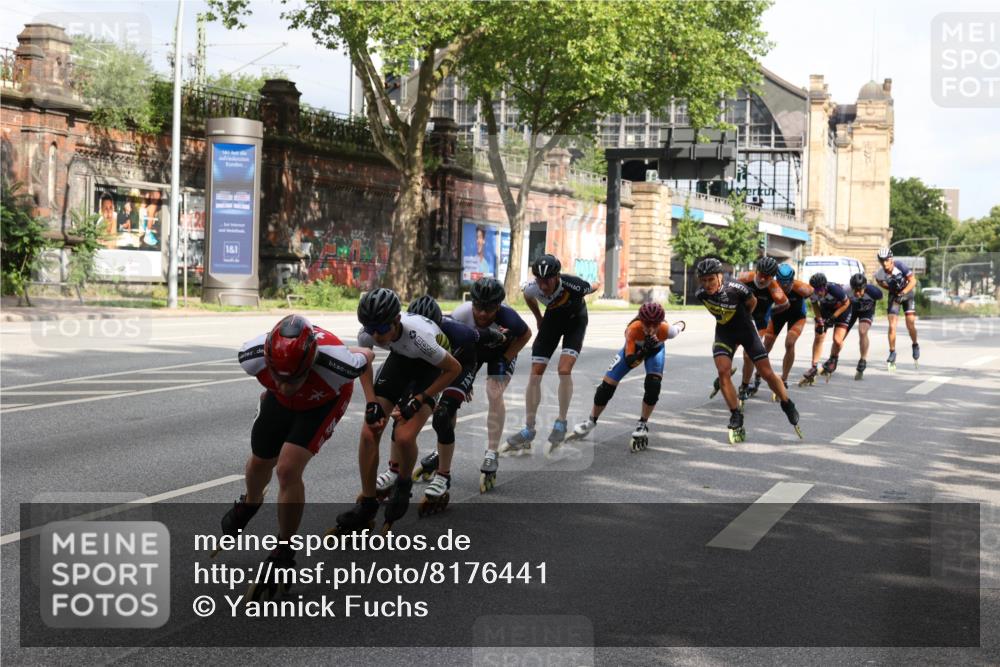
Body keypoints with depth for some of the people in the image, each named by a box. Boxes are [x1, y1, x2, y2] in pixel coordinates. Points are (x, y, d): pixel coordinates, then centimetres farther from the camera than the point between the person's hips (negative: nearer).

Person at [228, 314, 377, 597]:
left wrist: (371, 402, -8)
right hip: (279, 401, 4)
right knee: (260, 462, 20)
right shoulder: (253, 355, -37)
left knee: (288, 470, -19)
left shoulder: (334, 363, -45)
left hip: (323, 402, -3)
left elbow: (367, 356, -20)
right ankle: (250, 503, 58)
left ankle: (283, 553, 1)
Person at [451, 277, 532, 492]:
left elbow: (526, 335, -17)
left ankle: (491, 454, -7)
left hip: (501, 352, -2)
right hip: (472, 348, 2)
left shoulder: (507, 317, -39)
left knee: (495, 395, -20)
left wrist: (506, 359, -19)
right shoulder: (461, 315, -38)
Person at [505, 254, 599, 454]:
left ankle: (561, 423, -6)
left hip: (575, 319, -3)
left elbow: (594, 288, -11)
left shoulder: (573, 285, -36)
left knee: (564, 370, -23)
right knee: (535, 373, -6)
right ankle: (529, 430, 0)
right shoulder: (532, 288, -27)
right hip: (552, 318, 3)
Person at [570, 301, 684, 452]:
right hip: (634, 349, 0)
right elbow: (629, 362, -41)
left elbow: (678, 329, -13)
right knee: (607, 385, -2)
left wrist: (681, 325, 11)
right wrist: (644, 350, -58)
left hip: (655, 350, 0)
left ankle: (642, 425, -3)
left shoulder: (666, 330, -39)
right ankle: (591, 421, 21)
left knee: (653, 385, -24)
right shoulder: (633, 329, -43)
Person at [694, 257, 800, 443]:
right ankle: (736, 417, -5)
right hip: (724, 332, 2)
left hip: (745, 329, -2)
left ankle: (788, 406, 22)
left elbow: (752, 302, -6)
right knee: (723, 372, -18)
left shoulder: (735, 288, -29)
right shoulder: (701, 294, -18)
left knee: (766, 373, -2)